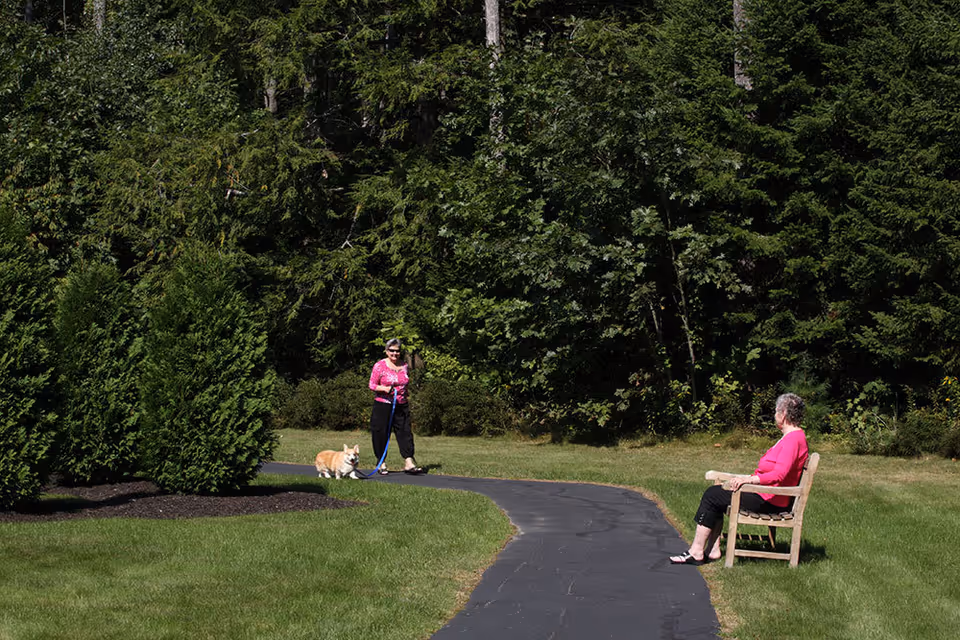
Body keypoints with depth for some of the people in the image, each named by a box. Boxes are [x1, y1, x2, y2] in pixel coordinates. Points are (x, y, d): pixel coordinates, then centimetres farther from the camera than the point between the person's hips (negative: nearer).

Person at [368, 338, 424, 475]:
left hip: (401, 406, 4)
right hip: (383, 405, -4)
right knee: (381, 434, 0)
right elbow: (372, 385, -6)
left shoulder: (404, 365, 11)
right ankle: (381, 464, 11)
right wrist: (385, 388, -21)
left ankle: (408, 462, -9)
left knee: (405, 431, -5)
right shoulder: (380, 365, -4)